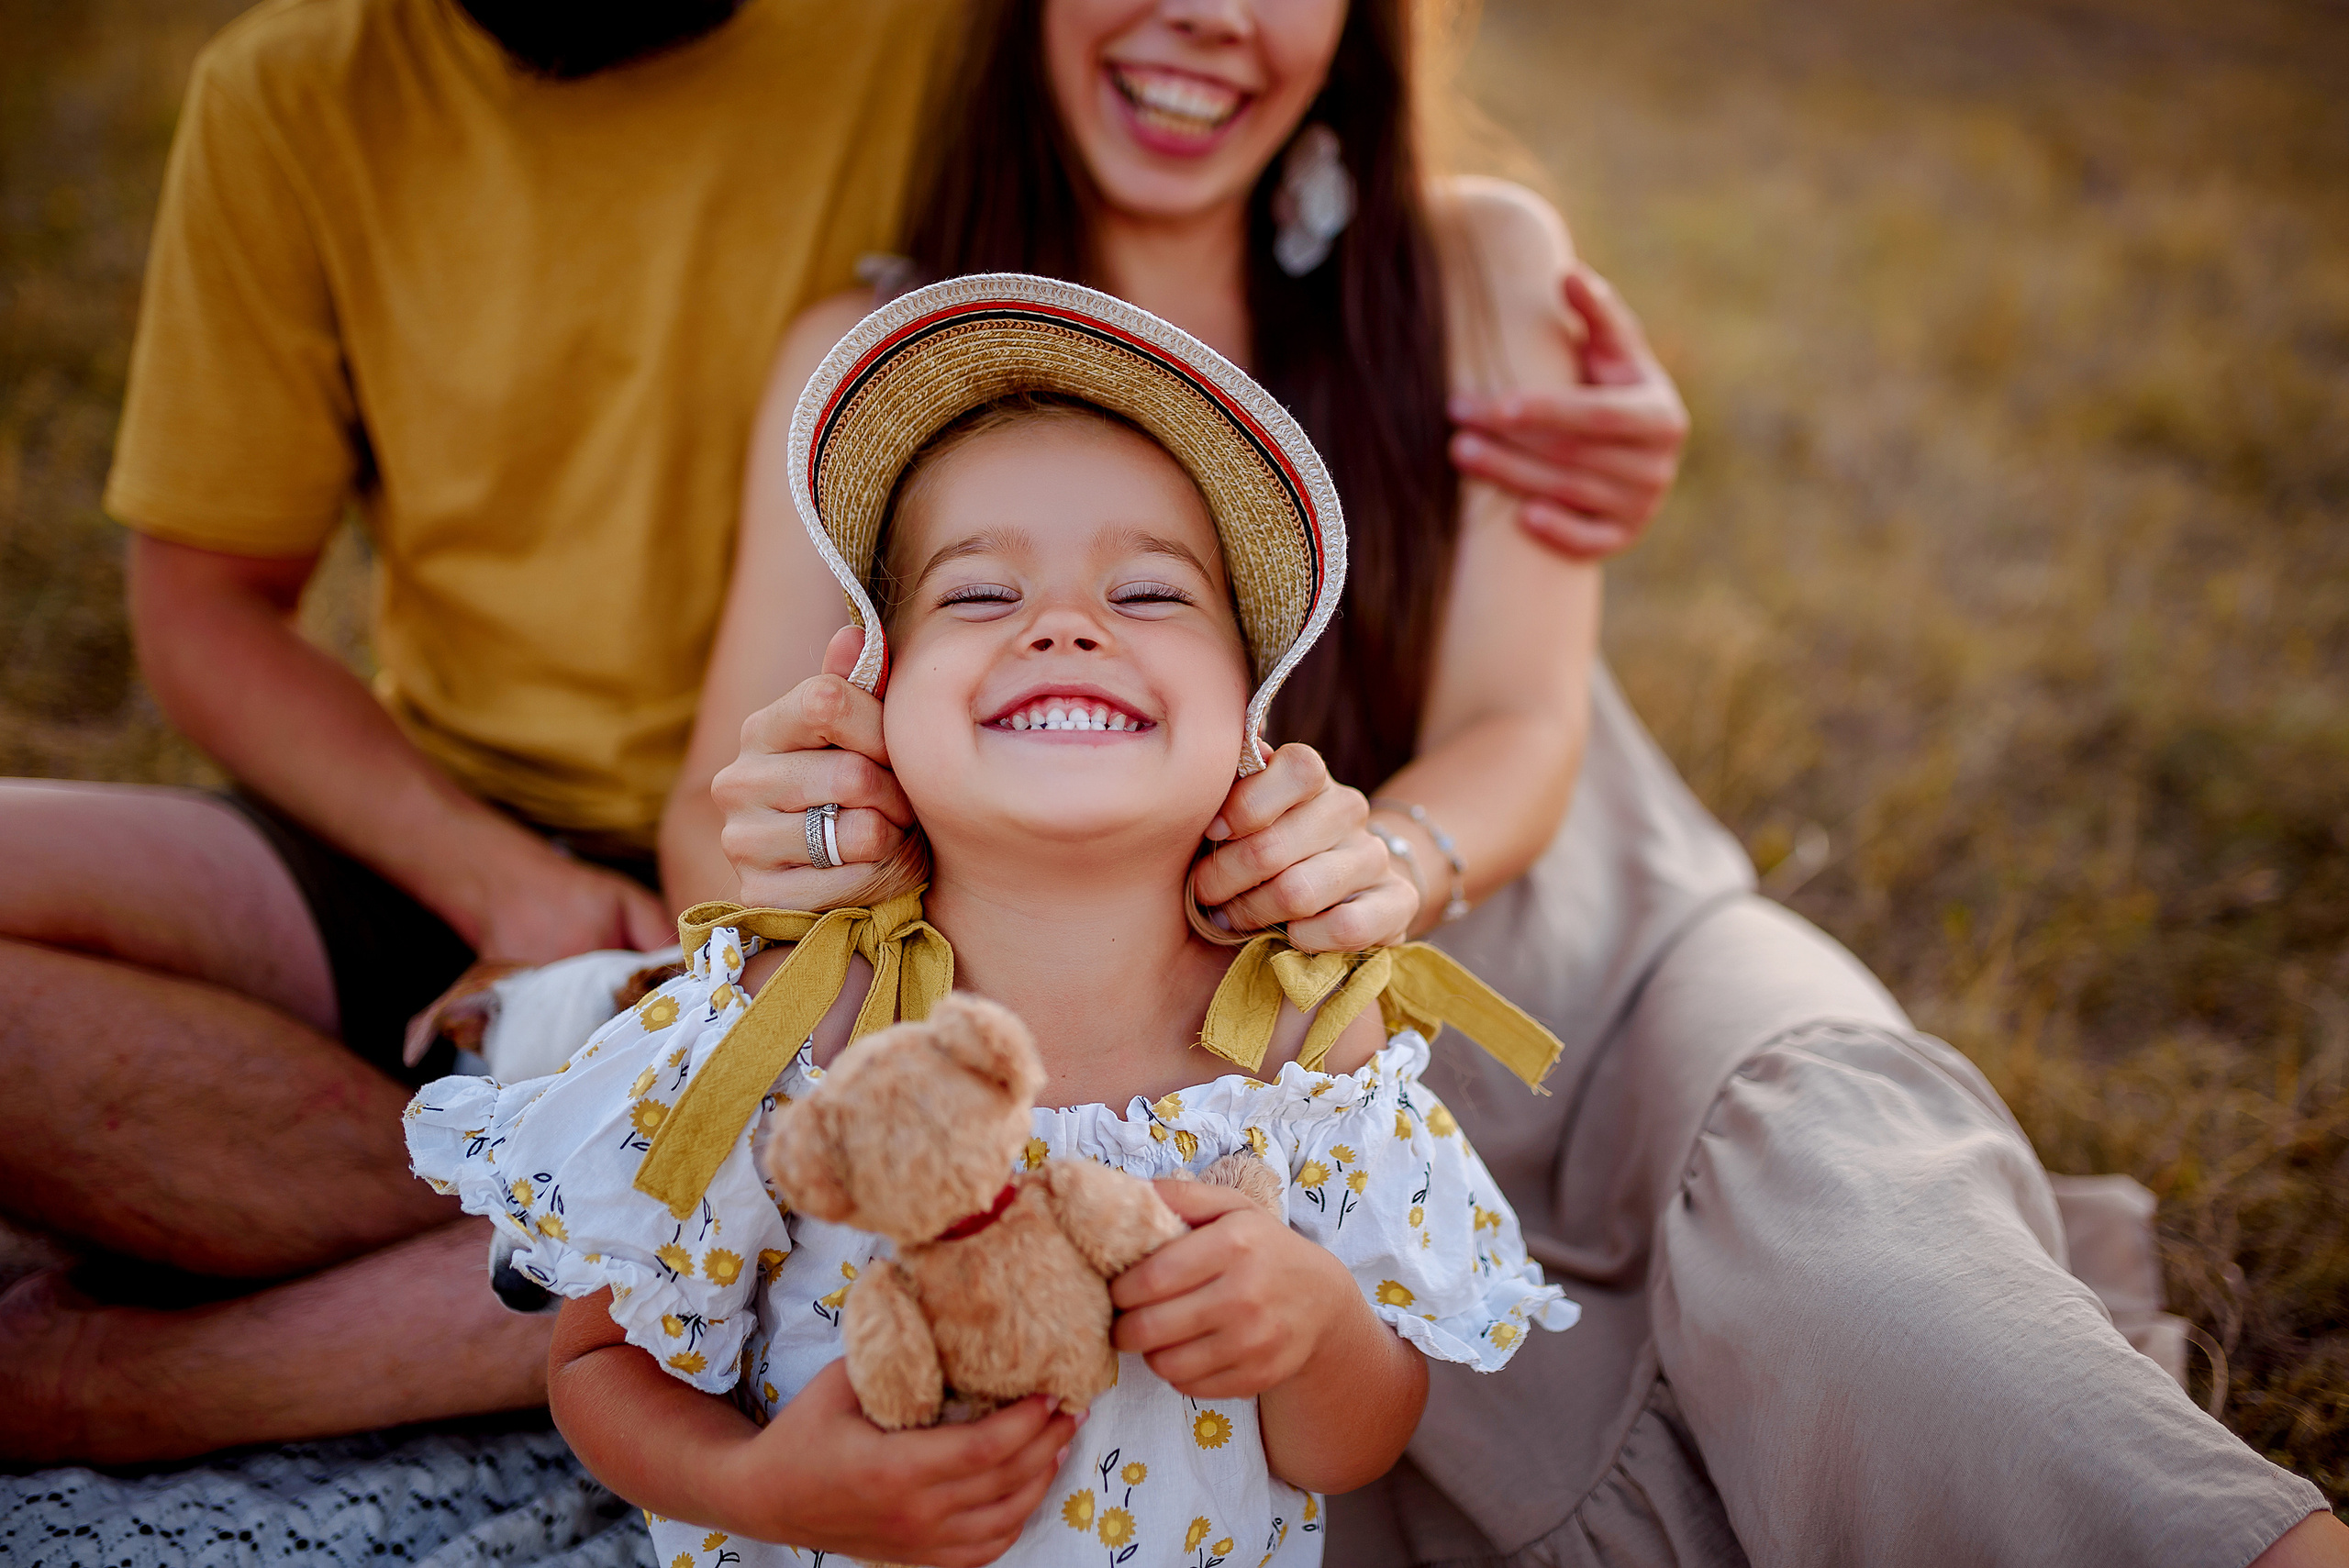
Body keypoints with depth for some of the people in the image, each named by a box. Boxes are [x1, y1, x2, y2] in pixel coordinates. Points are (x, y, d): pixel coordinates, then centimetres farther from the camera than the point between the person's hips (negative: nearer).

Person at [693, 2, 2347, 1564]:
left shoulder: (1483, 269, 3)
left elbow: (1523, 731, -5)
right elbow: (716, 835, -7)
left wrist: (1389, 856, -29)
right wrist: (786, 831, -33)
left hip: (1598, 953, 1)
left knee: (1823, 1142, -33)